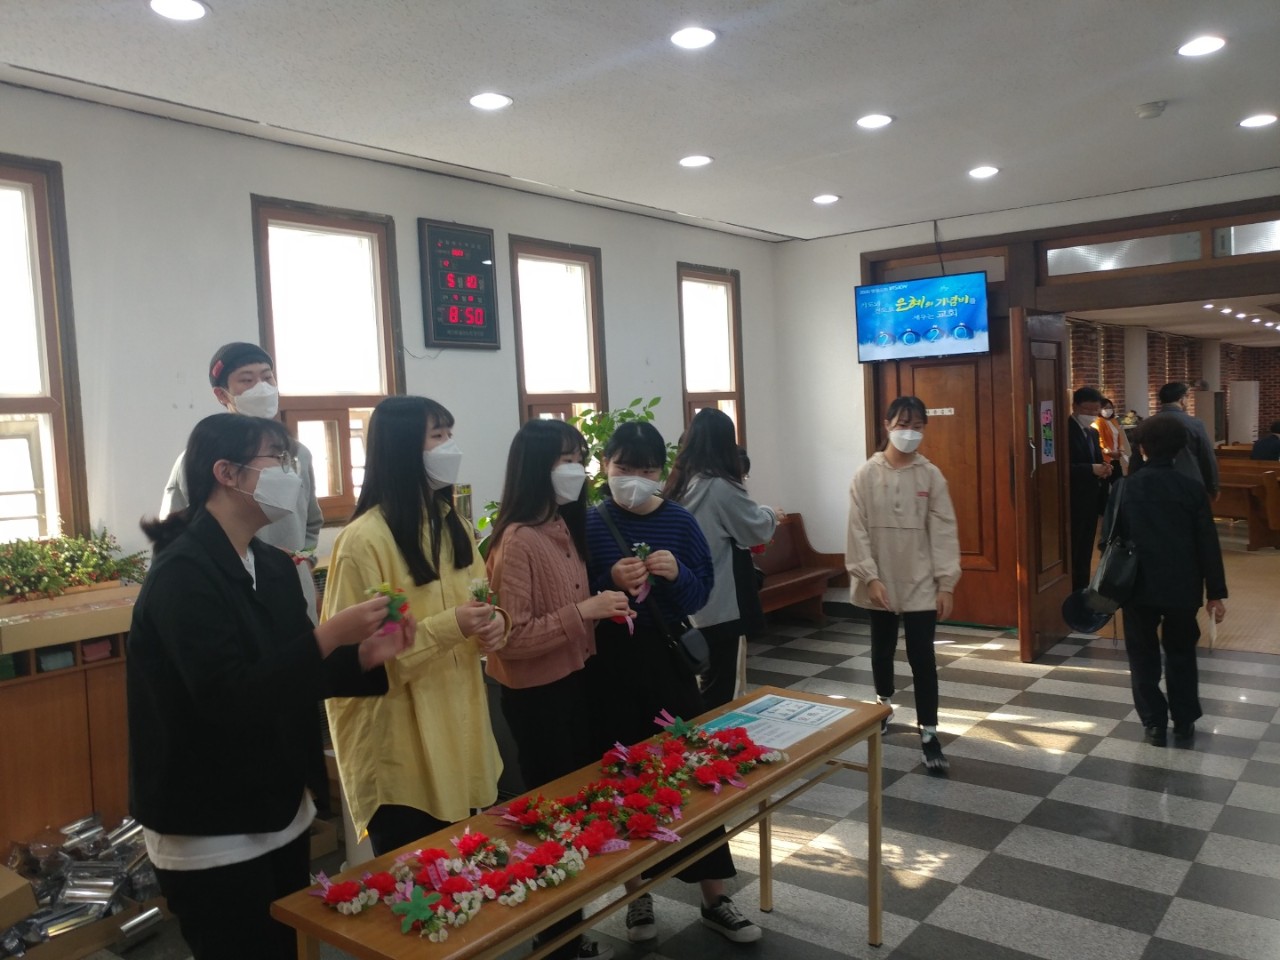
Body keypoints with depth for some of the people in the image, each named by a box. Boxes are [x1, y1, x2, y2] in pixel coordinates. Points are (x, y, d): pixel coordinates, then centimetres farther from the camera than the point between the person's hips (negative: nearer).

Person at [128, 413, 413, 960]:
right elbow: (227, 697, -27)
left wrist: (364, 657, -8)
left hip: (282, 813, 8)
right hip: (210, 833, -8)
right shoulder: (182, 574, -19)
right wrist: (330, 635, -31)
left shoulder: (274, 567, 5)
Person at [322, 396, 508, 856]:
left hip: (460, 734, 7)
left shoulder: (455, 526, 9)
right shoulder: (364, 540, -18)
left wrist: (495, 624, -5)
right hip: (401, 751, -7)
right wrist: (447, 628, -26)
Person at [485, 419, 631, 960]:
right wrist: (584, 611, -27)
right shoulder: (518, 540, -21)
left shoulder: (565, 528, 6)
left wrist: (605, 606, 4)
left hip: (575, 682, 9)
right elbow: (513, 639, -26)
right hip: (536, 696, -9)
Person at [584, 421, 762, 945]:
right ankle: (637, 894, 28)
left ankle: (714, 898, 22)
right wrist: (610, 583, -25)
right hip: (608, 664, -1)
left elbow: (701, 592, 1)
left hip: (666, 658, 2)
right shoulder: (588, 523, -6)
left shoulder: (679, 521, -1)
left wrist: (678, 575, -18)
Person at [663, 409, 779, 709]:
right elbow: (758, 530, -5)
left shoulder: (678, 485, 4)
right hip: (719, 603, -7)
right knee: (718, 684, 3)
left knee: (705, 679, 17)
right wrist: (771, 514, 16)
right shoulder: (721, 486, -17)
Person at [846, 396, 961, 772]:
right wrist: (870, 577, -13)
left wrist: (946, 582, -8)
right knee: (882, 648, 18)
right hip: (880, 581, 1)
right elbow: (858, 531, -7)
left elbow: (944, 531, -4)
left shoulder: (931, 476, -3)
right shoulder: (866, 475, -5)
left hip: (921, 582, -1)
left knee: (922, 656, -2)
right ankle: (884, 704, 42)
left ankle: (928, 732, 6)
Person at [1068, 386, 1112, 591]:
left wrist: (1104, 468, -2)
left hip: (1091, 504, 9)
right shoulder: (1065, 430, -12)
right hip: (1073, 505, -9)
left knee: (1084, 558, 13)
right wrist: (1092, 469, -25)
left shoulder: (1093, 432, 16)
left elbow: (1095, 462, 19)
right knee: (1071, 558, -4)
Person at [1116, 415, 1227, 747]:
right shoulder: (1191, 488, -6)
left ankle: (1154, 724, 13)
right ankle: (1184, 725, 19)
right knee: (1181, 655, 15)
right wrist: (1215, 592, 2)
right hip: (1182, 587, 1)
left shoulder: (1126, 487, -5)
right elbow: (1207, 544, -5)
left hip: (1138, 586, -1)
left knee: (1144, 657, 10)